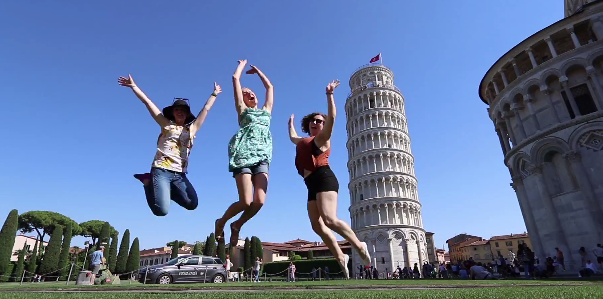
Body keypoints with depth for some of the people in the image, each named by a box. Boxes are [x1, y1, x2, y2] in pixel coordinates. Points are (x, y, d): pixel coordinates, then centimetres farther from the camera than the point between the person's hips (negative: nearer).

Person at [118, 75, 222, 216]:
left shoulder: (192, 129, 17)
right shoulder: (166, 125, 11)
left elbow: (206, 109, 24)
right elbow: (147, 102, 10)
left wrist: (214, 94, 31)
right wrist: (133, 86, 9)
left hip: (179, 174, 4)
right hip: (161, 170, -3)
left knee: (192, 204, -16)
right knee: (162, 210, -18)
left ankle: (160, 189, 8)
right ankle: (149, 182, 13)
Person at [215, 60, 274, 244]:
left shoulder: (266, 111, 27)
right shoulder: (243, 110, 18)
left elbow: (269, 86, 35)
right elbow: (235, 79, 17)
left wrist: (256, 70, 44)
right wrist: (242, 64, 33)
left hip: (262, 157, 4)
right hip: (243, 155, -3)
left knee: (259, 201, -13)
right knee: (246, 202, -13)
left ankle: (237, 226, 15)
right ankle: (221, 222, 18)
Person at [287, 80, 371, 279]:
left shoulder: (322, 138, 8)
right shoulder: (304, 141, 29)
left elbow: (332, 117, -7)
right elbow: (292, 137, 52)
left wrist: (329, 94, -9)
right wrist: (291, 123, 64)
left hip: (324, 179, -8)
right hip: (312, 186, 8)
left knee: (329, 219, -24)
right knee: (317, 225, -3)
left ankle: (360, 247, -9)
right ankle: (341, 257, 4)